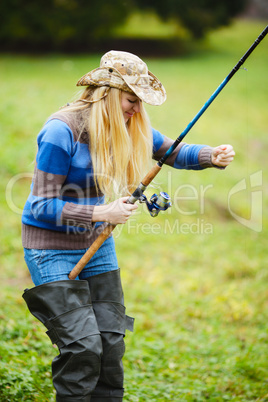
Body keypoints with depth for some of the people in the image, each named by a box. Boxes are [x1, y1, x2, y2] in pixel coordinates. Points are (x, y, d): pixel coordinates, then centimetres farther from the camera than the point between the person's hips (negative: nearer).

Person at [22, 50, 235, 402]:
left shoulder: (126, 126, -1)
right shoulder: (62, 131, -23)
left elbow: (174, 152, 8)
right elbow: (42, 206, -21)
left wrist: (211, 157, -12)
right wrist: (101, 213, -27)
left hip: (96, 244, 7)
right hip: (52, 248, -7)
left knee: (111, 341, 2)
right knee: (83, 345, -13)